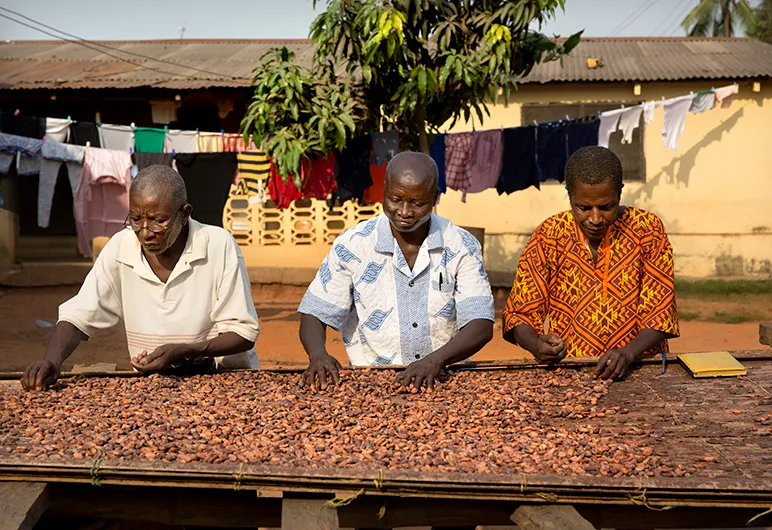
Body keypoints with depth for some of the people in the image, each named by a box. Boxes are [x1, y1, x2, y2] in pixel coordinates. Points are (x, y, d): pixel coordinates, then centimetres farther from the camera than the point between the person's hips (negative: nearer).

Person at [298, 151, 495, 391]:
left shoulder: (462, 247, 2)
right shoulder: (352, 246, 1)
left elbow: (481, 326, -5)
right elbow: (314, 316, 3)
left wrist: (436, 359, -24)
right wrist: (318, 355, -19)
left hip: (446, 380, 0)